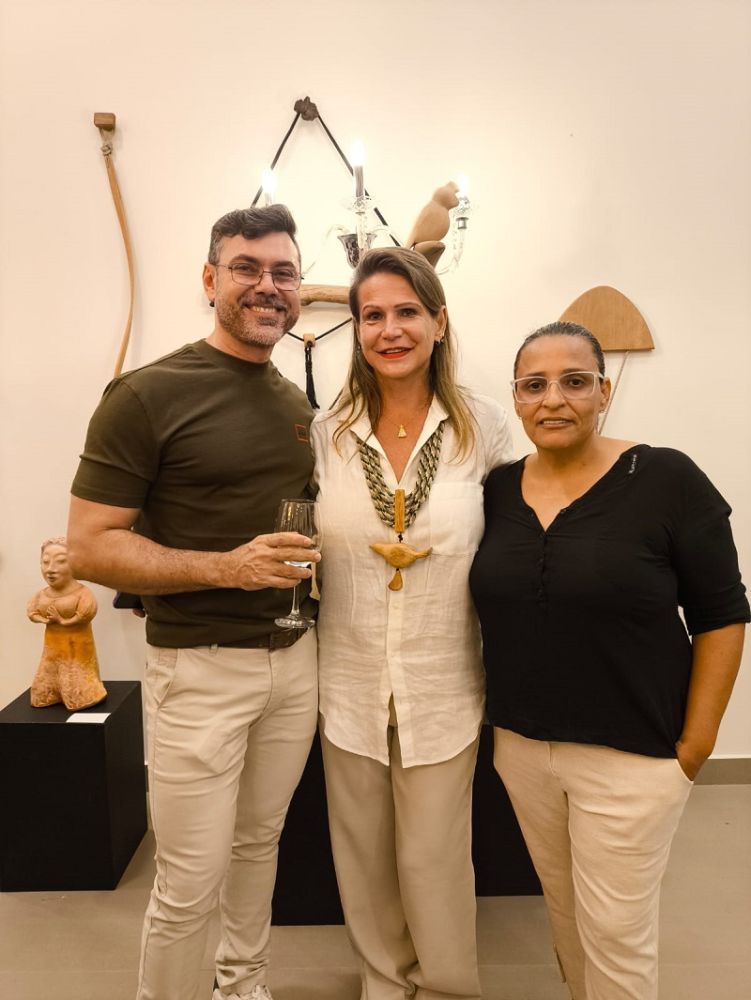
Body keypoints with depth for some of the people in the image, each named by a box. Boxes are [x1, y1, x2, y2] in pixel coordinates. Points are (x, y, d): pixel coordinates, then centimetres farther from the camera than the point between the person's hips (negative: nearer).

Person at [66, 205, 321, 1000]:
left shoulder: (299, 405, 10)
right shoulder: (147, 395, -11)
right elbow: (89, 546, -14)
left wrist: (314, 553, 4)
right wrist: (227, 567, -23)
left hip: (295, 657, 6)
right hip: (199, 667, -6)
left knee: (259, 842, 21)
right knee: (190, 884, 6)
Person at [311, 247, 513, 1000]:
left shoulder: (484, 427, -6)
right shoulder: (327, 432, -2)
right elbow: (303, 551, 6)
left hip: (444, 689, -1)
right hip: (350, 685, 2)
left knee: (435, 860, 13)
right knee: (364, 856, 18)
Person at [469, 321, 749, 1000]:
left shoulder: (666, 480, -13)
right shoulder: (496, 489, 0)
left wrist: (694, 747, -8)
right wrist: (502, 723, 6)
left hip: (629, 755, -4)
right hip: (520, 745, 5)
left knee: (615, 930, 9)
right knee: (563, 908, 21)